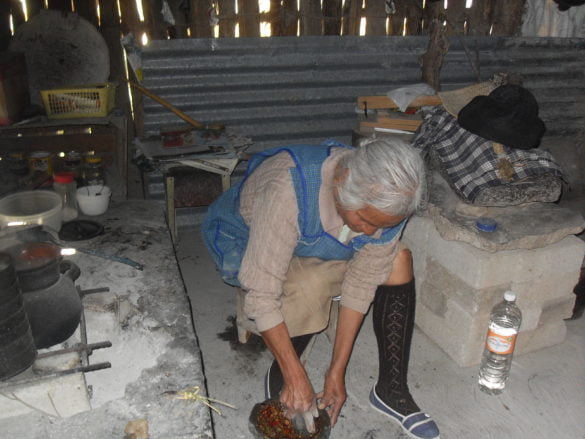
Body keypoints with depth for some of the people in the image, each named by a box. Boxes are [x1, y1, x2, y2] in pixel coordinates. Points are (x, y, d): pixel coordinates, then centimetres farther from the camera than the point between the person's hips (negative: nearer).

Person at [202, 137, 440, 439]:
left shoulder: (386, 201, -23)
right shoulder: (288, 190, -41)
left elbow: (362, 284, -18)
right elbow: (261, 293, -39)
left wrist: (337, 372, -18)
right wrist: (296, 378, -35)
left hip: (316, 245, 5)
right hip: (244, 241, -4)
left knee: (398, 261, -15)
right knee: (311, 286, -35)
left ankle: (391, 389, -6)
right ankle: (278, 381, -6)